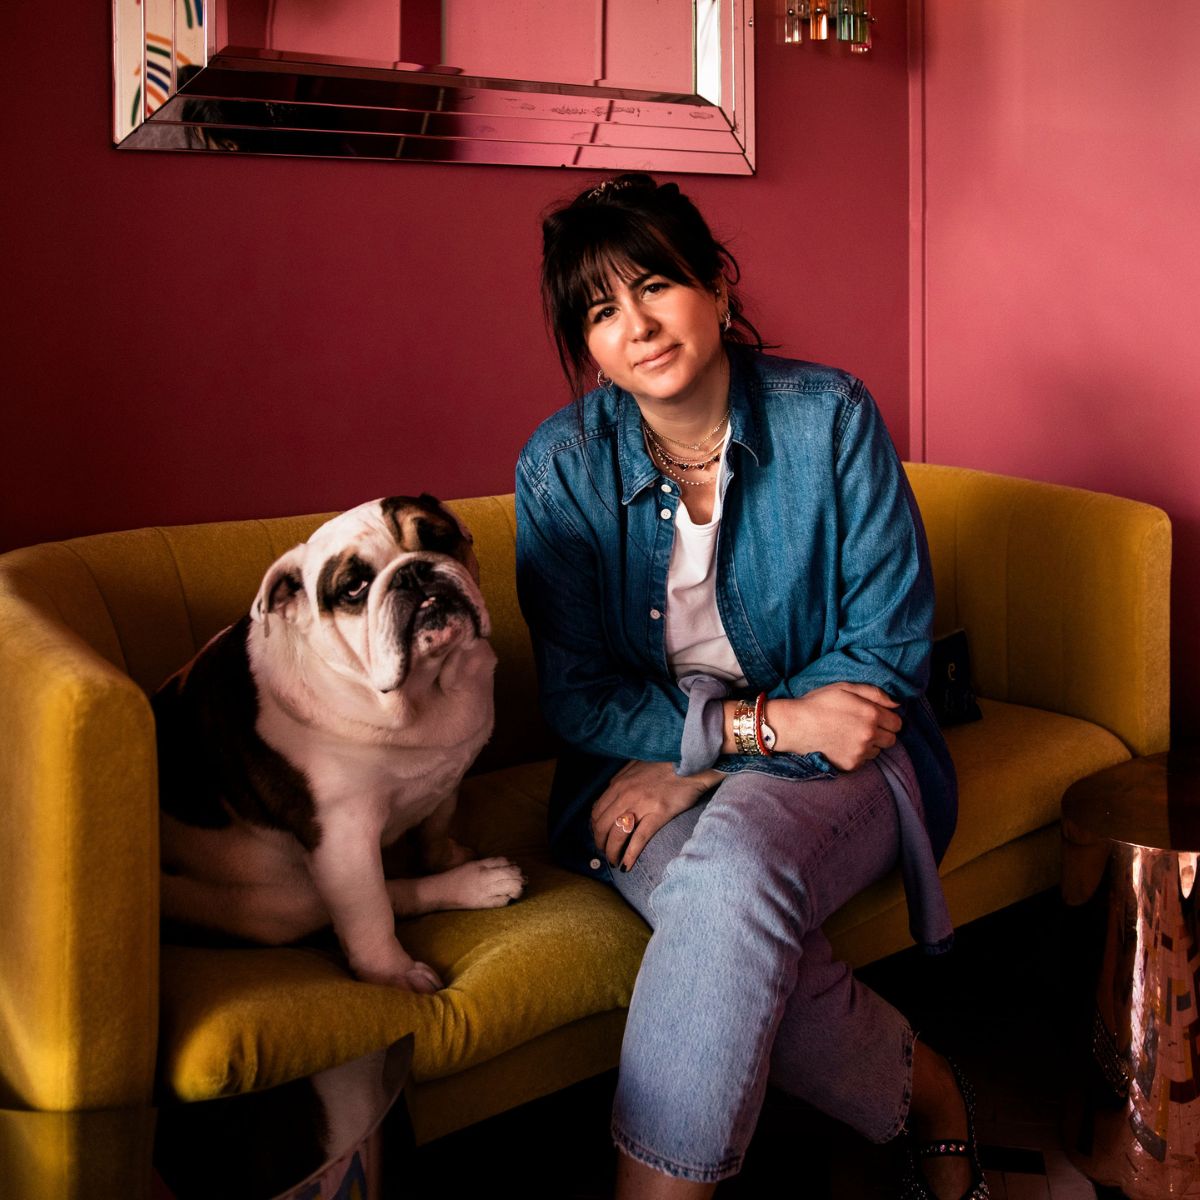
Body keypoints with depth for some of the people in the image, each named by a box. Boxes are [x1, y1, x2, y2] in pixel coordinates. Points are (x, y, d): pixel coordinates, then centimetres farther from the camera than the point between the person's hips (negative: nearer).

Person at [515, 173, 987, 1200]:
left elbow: (891, 646, -6)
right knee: (745, 945, -32)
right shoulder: (562, 462, -4)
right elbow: (578, 697, -4)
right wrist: (769, 720, -20)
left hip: (835, 765, -1)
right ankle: (922, 1089, -4)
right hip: (642, 777, 1)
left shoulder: (831, 418, -6)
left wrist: (696, 762, -15)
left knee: (733, 859, -35)